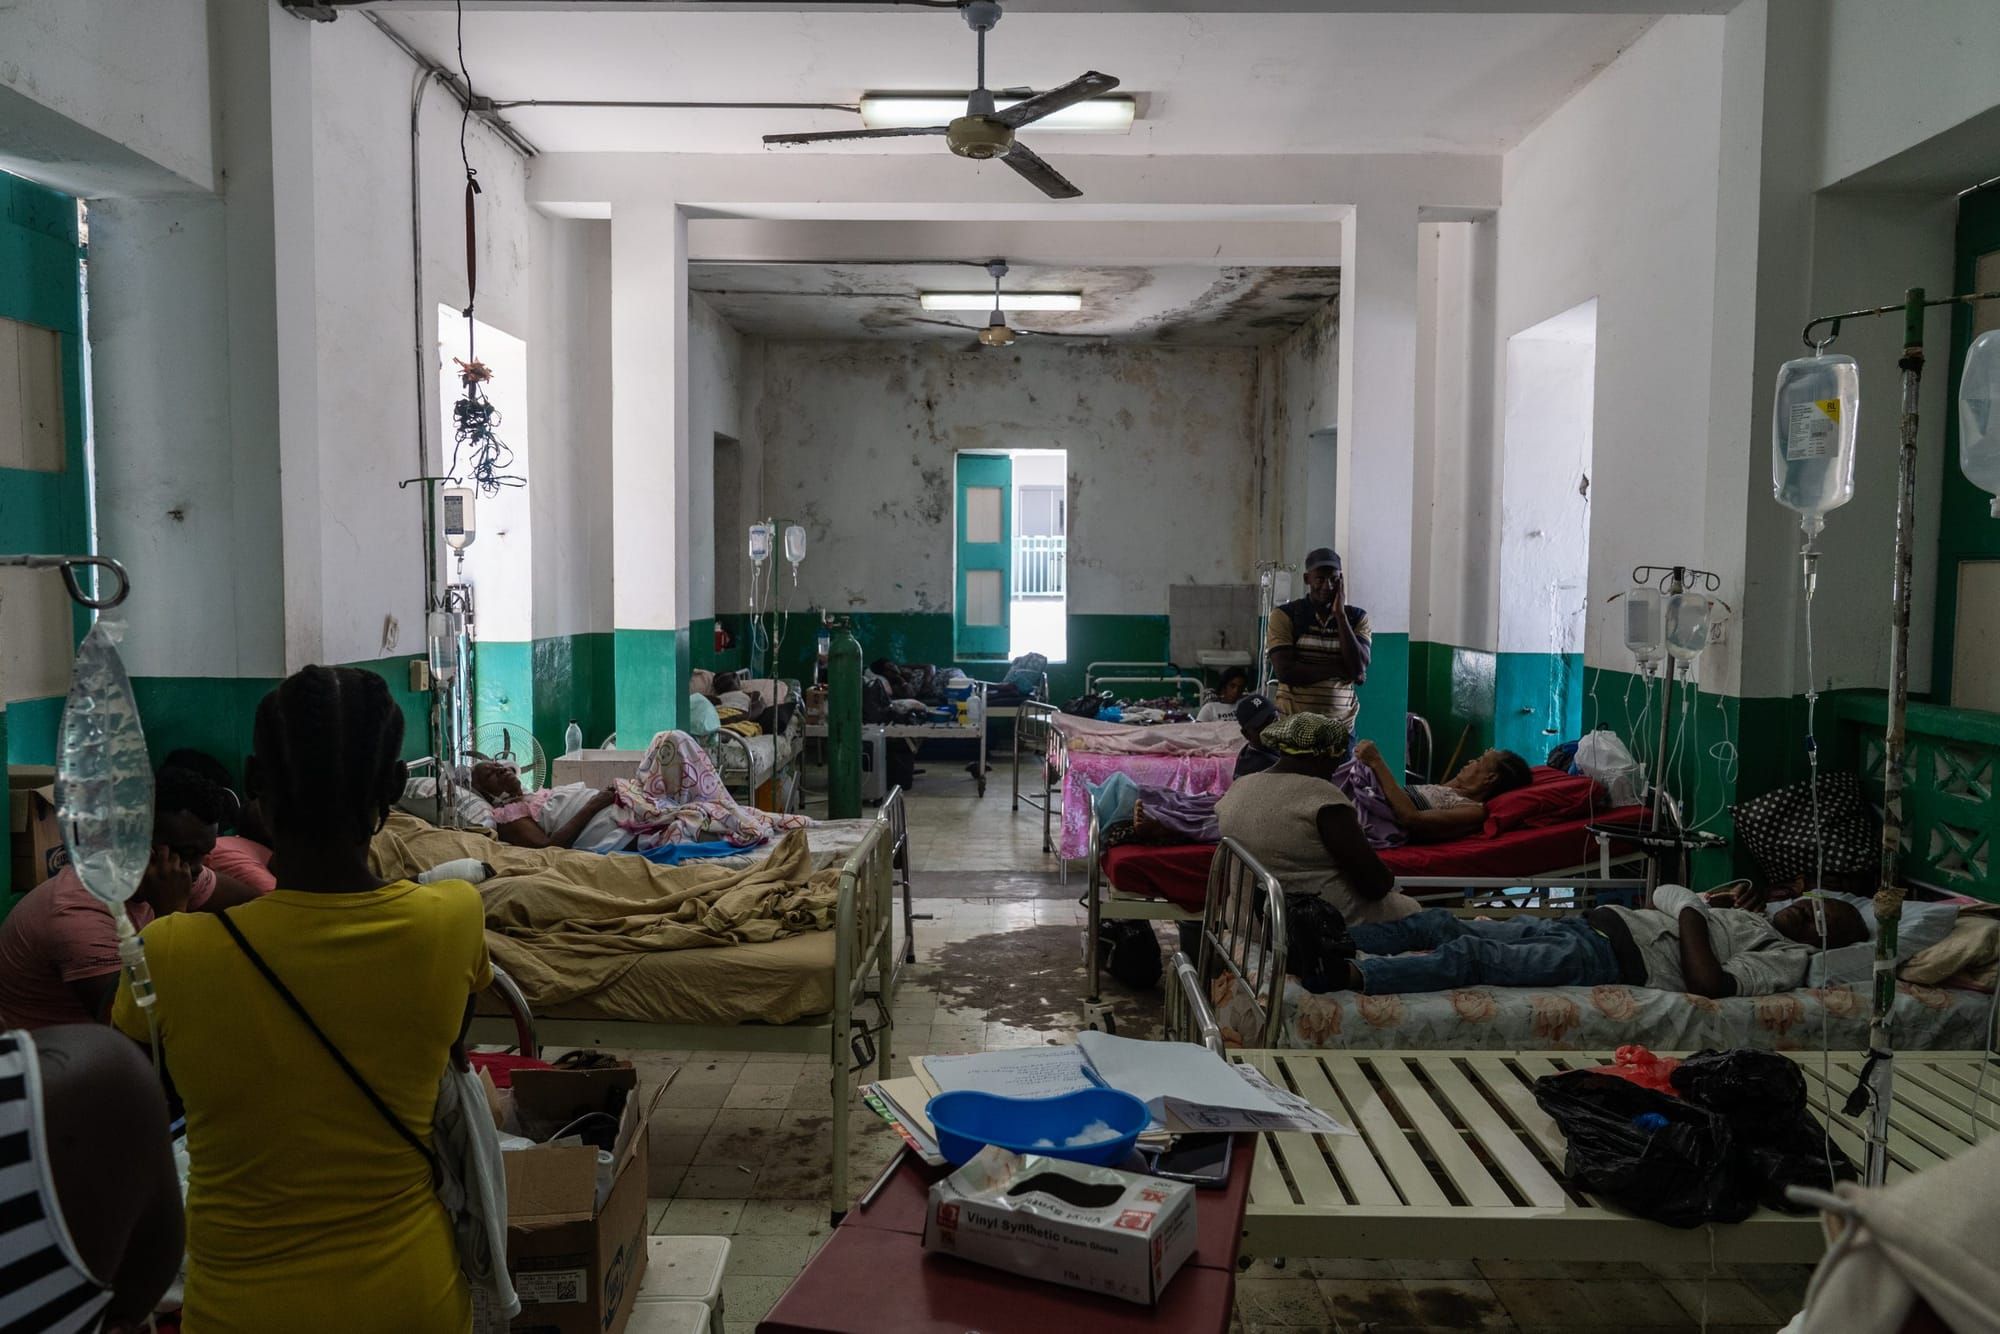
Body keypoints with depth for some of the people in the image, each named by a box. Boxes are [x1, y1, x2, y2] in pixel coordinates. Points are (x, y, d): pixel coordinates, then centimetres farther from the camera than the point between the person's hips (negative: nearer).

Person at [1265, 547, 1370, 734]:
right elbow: (1285, 671, -10)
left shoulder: (1357, 618, 8)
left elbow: (1359, 668, -7)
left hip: (1341, 727, 2)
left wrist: (1340, 614, -8)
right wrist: (1341, 670, -9)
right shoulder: (1284, 615, 0)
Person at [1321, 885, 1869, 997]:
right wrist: (1695, 901, 12)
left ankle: (1350, 973, -36)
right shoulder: (1753, 918, 26)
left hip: (1607, 959, -8)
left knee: (1468, 954, -28)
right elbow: (1665, 894, 31)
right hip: (1592, 922, 8)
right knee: (1439, 923, -5)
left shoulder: (1789, 958, 1)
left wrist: (1691, 913, -7)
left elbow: (1709, 982, -18)